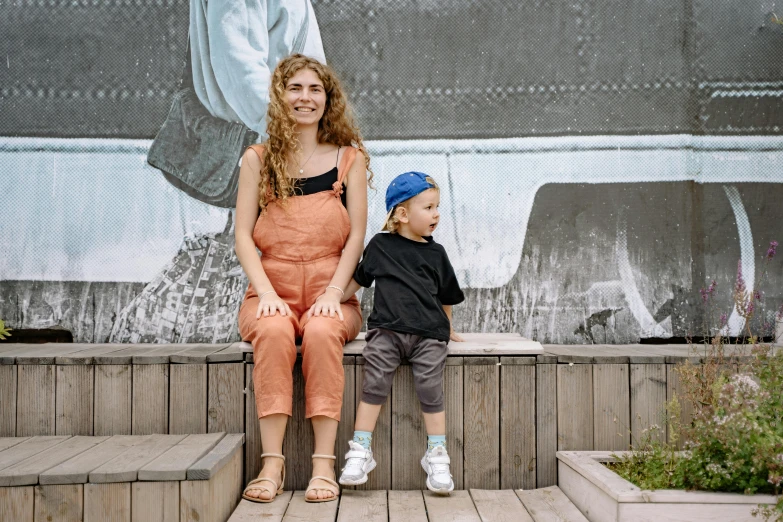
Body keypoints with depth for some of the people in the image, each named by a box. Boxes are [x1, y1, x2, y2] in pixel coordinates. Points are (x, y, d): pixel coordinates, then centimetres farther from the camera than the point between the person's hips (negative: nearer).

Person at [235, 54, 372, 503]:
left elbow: (357, 235, 3)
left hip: (329, 293, 0)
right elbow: (243, 235, 5)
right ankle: (273, 462, -27)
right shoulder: (258, 159, 11)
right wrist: (266, 291, -11)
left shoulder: (349, 158, 10)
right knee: (273, 331, -32)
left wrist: (333, 292, -10)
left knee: (322, 332, -32)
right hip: (272, 290, 1)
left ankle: (325, 463, -27)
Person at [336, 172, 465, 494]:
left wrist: (446, 328, 27)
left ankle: (437, 455, -1)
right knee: (375, 383, -15)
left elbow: (445, 296, 25)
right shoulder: (380, 246, 13)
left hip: (428, 334, 1)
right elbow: (357, 280, 23)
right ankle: (360, 451, -8)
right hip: (386, 328, -1)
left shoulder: (435, 253, 16)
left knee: (430, 386, -11)